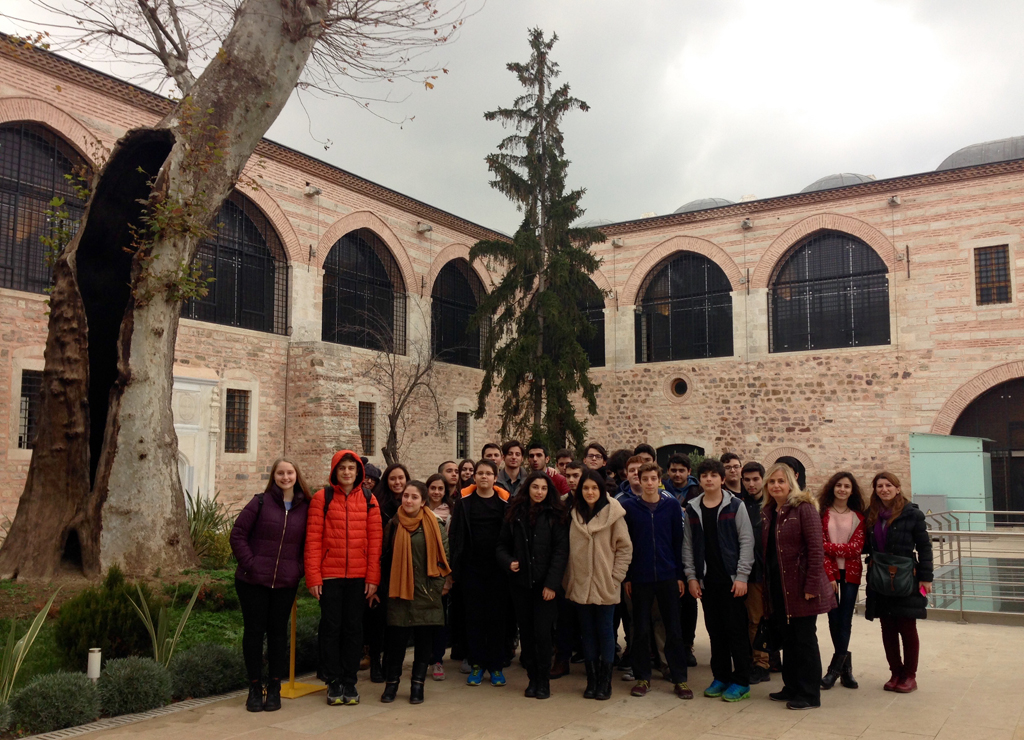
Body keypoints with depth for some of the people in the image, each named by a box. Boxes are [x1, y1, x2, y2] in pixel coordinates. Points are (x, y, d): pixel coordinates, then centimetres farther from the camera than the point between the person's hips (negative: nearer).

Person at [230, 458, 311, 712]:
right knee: (254, 631, 4)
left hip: (286, 583, 2)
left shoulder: (305, 508, 4)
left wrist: (299, 569, 1)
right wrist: (249, 563, -9)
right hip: (253, 580, -1)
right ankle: (254, 688, 15)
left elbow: (309, 542, 11)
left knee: (278, 632, 8)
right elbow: (238, 534, -2)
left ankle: (274, 688, 17)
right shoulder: (260, 502, -3)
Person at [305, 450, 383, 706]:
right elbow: (313, 538, -4)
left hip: (358, 576, 2)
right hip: (329, 574, -2)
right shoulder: (322, 497, -1)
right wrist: (313, 576, -9)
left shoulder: (368, 500, 5)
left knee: (353, 628, 8)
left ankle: (349, 682, 20)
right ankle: (333, 683, 17)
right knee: (331, 627, 5)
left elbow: (375, 540, 3)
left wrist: (373, 577, -2)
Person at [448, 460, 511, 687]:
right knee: (474, 616, 6)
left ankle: (496, 665, 17)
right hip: (472, 567, 0)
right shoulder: (464, 501, 1)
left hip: (497, 568, 0)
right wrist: (455, 567, -7)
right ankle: (477, 663, 18)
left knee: (496, 616, 6)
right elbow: (455, 536, -1)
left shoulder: (505, 501, 1)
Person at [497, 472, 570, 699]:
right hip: (520, 582, 3)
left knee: (542, 632, -6)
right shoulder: (515, 514, 6)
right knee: (526, 632, 8)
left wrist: (552, 583, -12)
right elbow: (502, 544, 12)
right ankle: (532, 678, 21)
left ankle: (543, 680, 11)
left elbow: (561, 550, -6)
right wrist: (508, 562, -8)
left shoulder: (555, 515, -2)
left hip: (544, 584, -3)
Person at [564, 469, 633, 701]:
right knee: (588, 632, 9)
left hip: (605, 586, -4)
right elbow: (570, 548, 10)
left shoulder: (613, 513, -7)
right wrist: (568, 578, 4)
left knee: (605, 631, 4)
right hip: (580, 585, 4)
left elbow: (625, 548, -5)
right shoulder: (575, 514, 6)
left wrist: (616, 577, -9)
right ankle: (592, 680, 18)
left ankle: (605, 681, 14)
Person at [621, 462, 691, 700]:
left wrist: (681, 575, 1)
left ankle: (680, 679, 15)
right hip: (640, 577, 0)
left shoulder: (672, 505, 2)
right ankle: (642, 677, 19)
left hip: (668, 576, 0)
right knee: (641, 630, 6)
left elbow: (678, 541, 4)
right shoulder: (628, 506, 0)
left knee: (673, 629, 5)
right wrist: (626, 577, -1)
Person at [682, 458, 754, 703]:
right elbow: (687, 545, 8)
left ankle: (741, 682, 10)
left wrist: (742, 576, -11)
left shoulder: (735, 506, -3)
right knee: (715, 630, 10)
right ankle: (721, 677, 21)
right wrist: (691, 576, 2)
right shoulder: (692, 509, 6)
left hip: (731, 579, -3)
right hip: (706, 580, 3)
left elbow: (747, 542, -5)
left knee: (737, 630, 1)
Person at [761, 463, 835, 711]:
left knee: (804, 639, 1)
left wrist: (811, 585, -19)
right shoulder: (767, 513, 11)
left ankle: (809, 694, 11)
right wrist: (766, 585, 10)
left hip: (800, 587, -7)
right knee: (788, 638, 15)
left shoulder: (804, 508, -10)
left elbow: (816, 548, -15)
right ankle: (792, 688, 26)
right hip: (777, 588, 7)